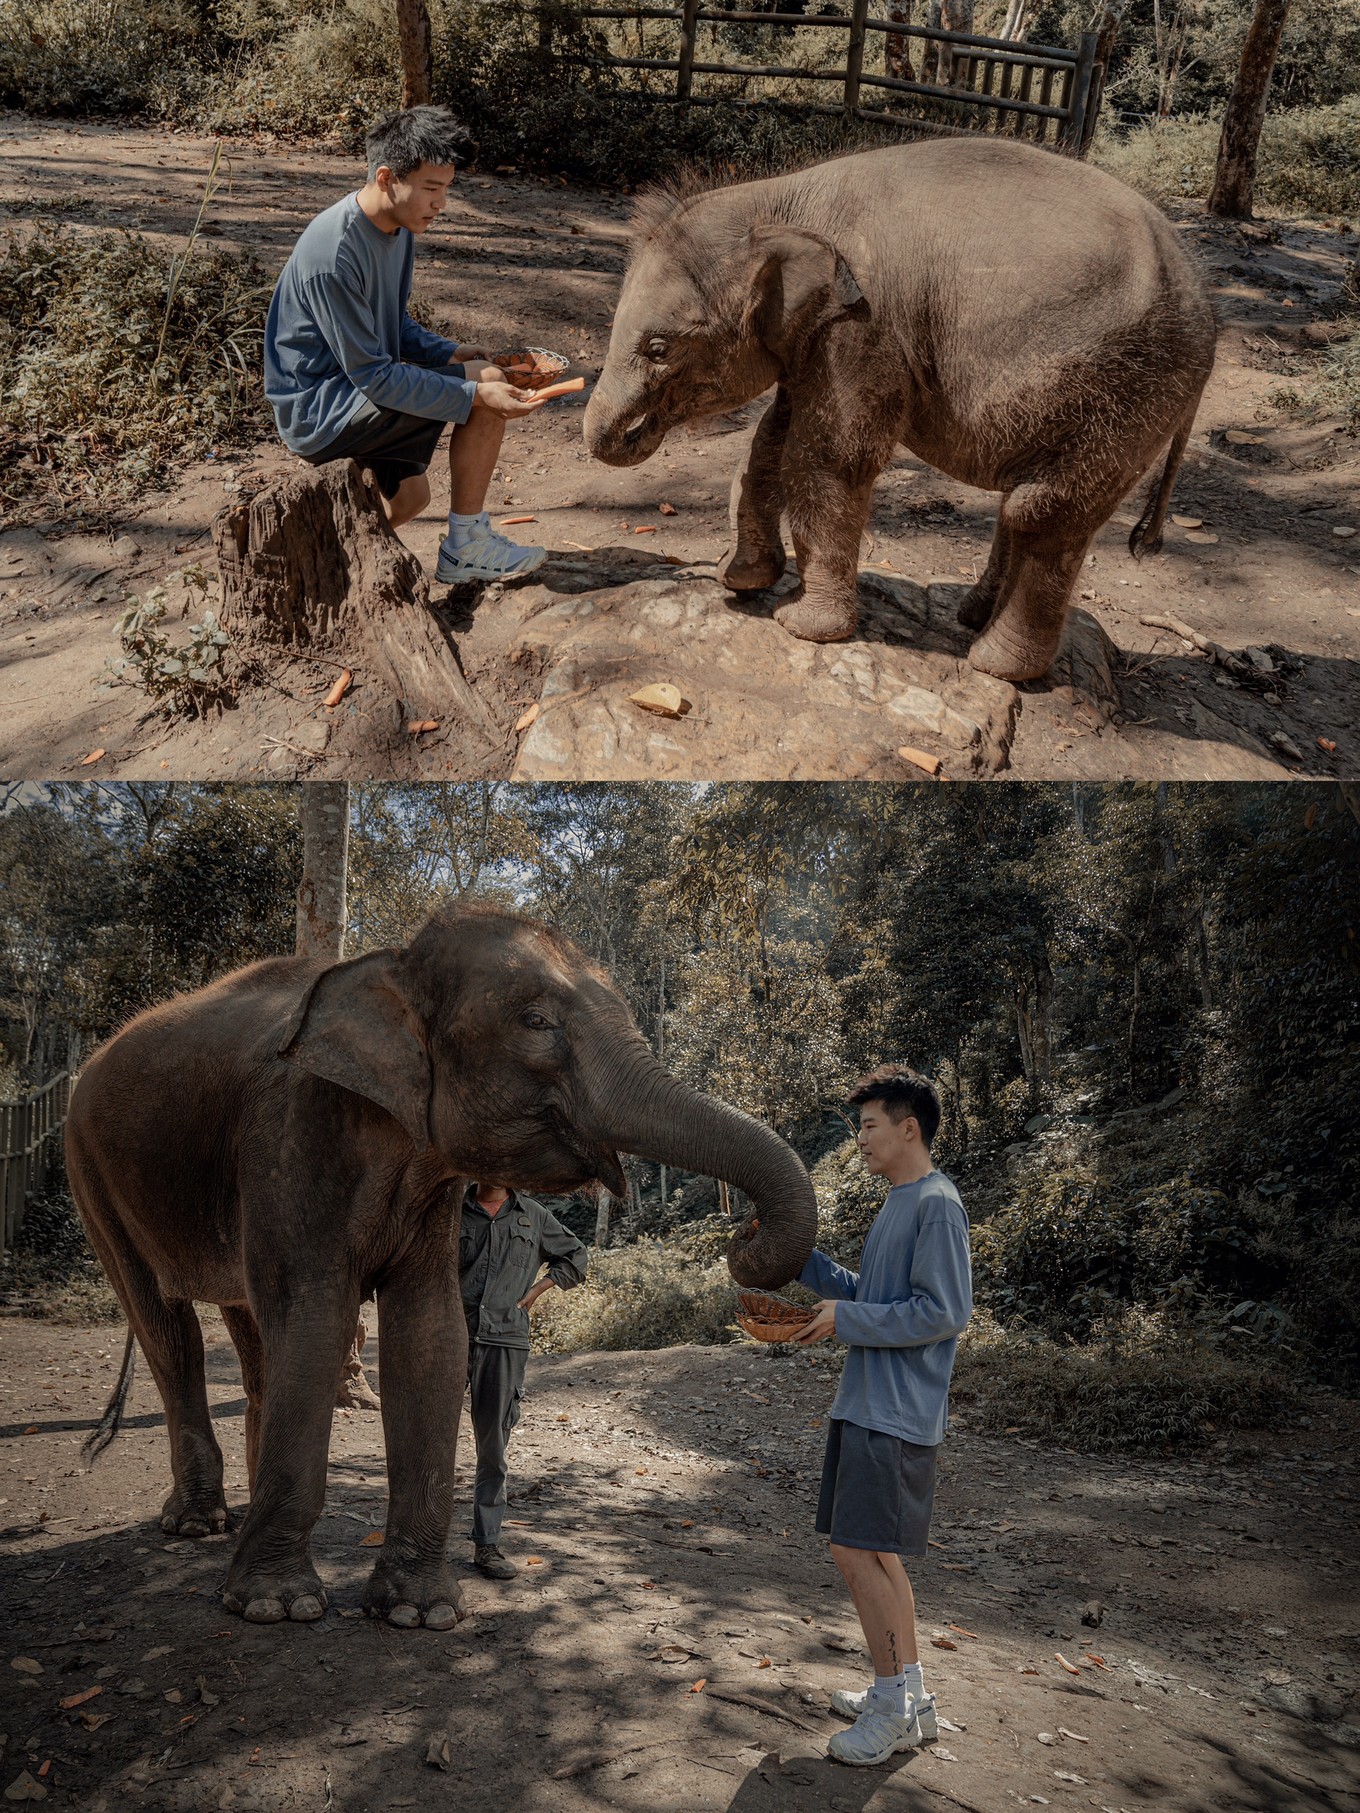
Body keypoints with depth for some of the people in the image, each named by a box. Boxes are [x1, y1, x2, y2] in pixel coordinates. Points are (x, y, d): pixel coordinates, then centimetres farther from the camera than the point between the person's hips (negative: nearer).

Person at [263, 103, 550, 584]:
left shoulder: (399, 227, 3)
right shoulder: (334, 255, -27)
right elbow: (373, 376, -25)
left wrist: (450, 353, -3)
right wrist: (476, 393, -30)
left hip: (354, 389, 10)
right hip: (318, 411, -10)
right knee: (489, 382, -17)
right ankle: (466, 546, -7)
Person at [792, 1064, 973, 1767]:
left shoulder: (936, 1204, -15)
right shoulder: (896, 1204, 15)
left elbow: (944, 1312, -20)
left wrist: (846, 1320, -16)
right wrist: (806, 1263, 14)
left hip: (896, 1413, -10)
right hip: (866, 1405, 10)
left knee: (858, 1550, -7)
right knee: (874, 1551, 14)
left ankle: (895, 1706, 6)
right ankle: (908, 1694, 25)